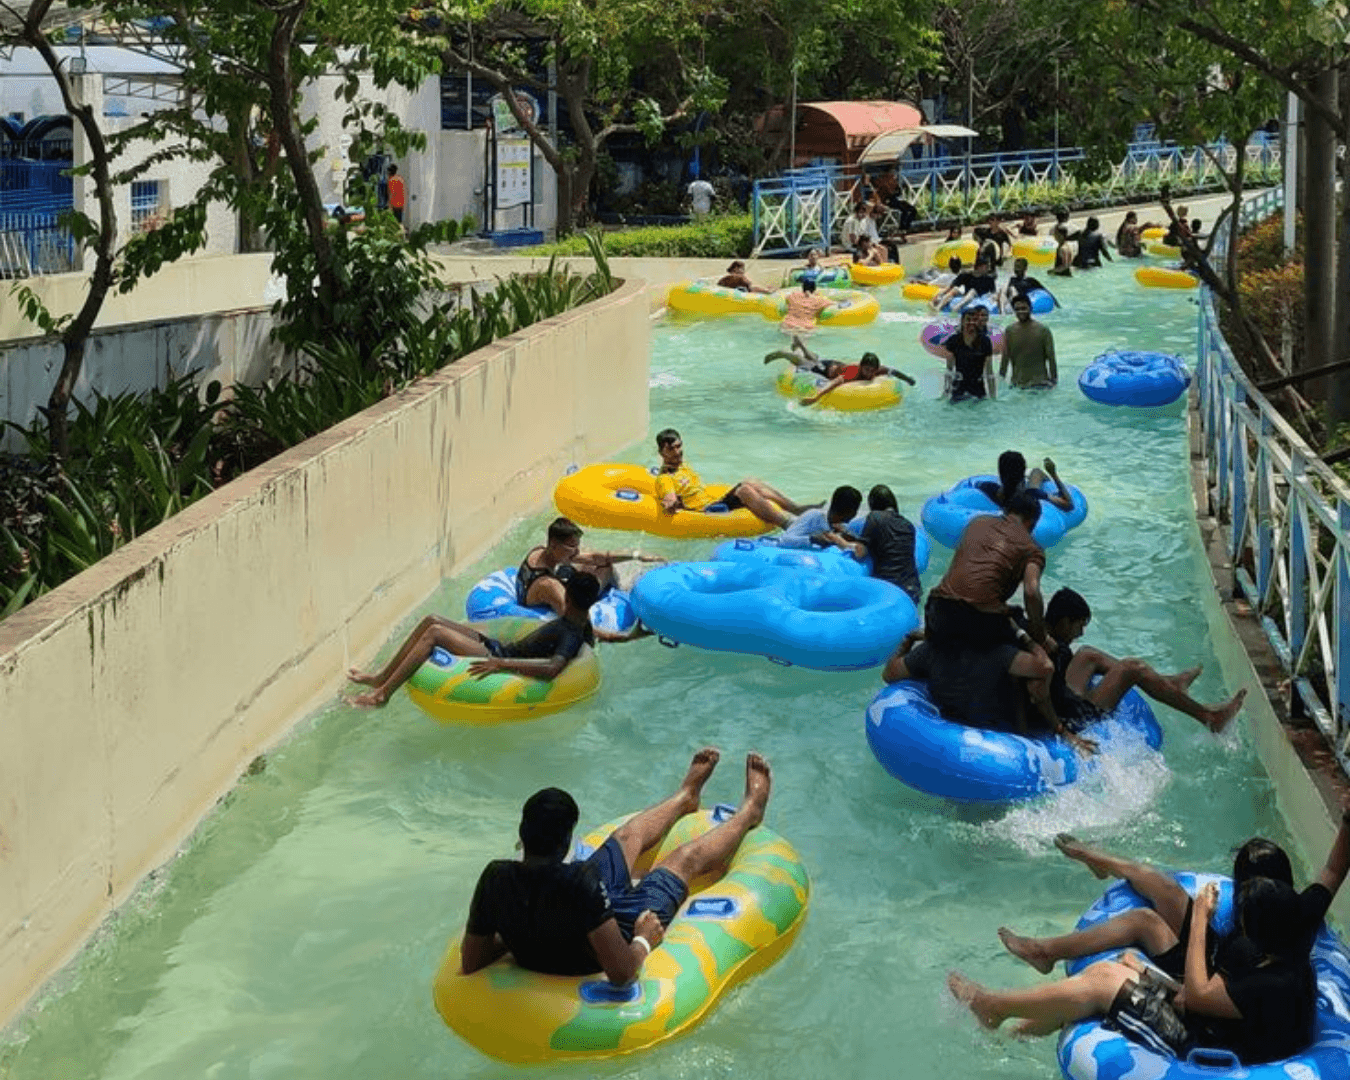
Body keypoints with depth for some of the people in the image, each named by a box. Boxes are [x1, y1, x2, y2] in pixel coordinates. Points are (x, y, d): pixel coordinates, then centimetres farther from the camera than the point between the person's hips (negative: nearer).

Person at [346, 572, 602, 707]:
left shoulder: (570, 636, -24)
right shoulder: (581, 620, 4)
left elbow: (553, 667, -43)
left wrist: (502, 664, -43)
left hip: (499, 657, -10)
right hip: (499, 647, 10)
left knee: (434, 632, -20)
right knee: (432, 621, 5)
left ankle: (382, 694, -11)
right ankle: (381, 677, 11)